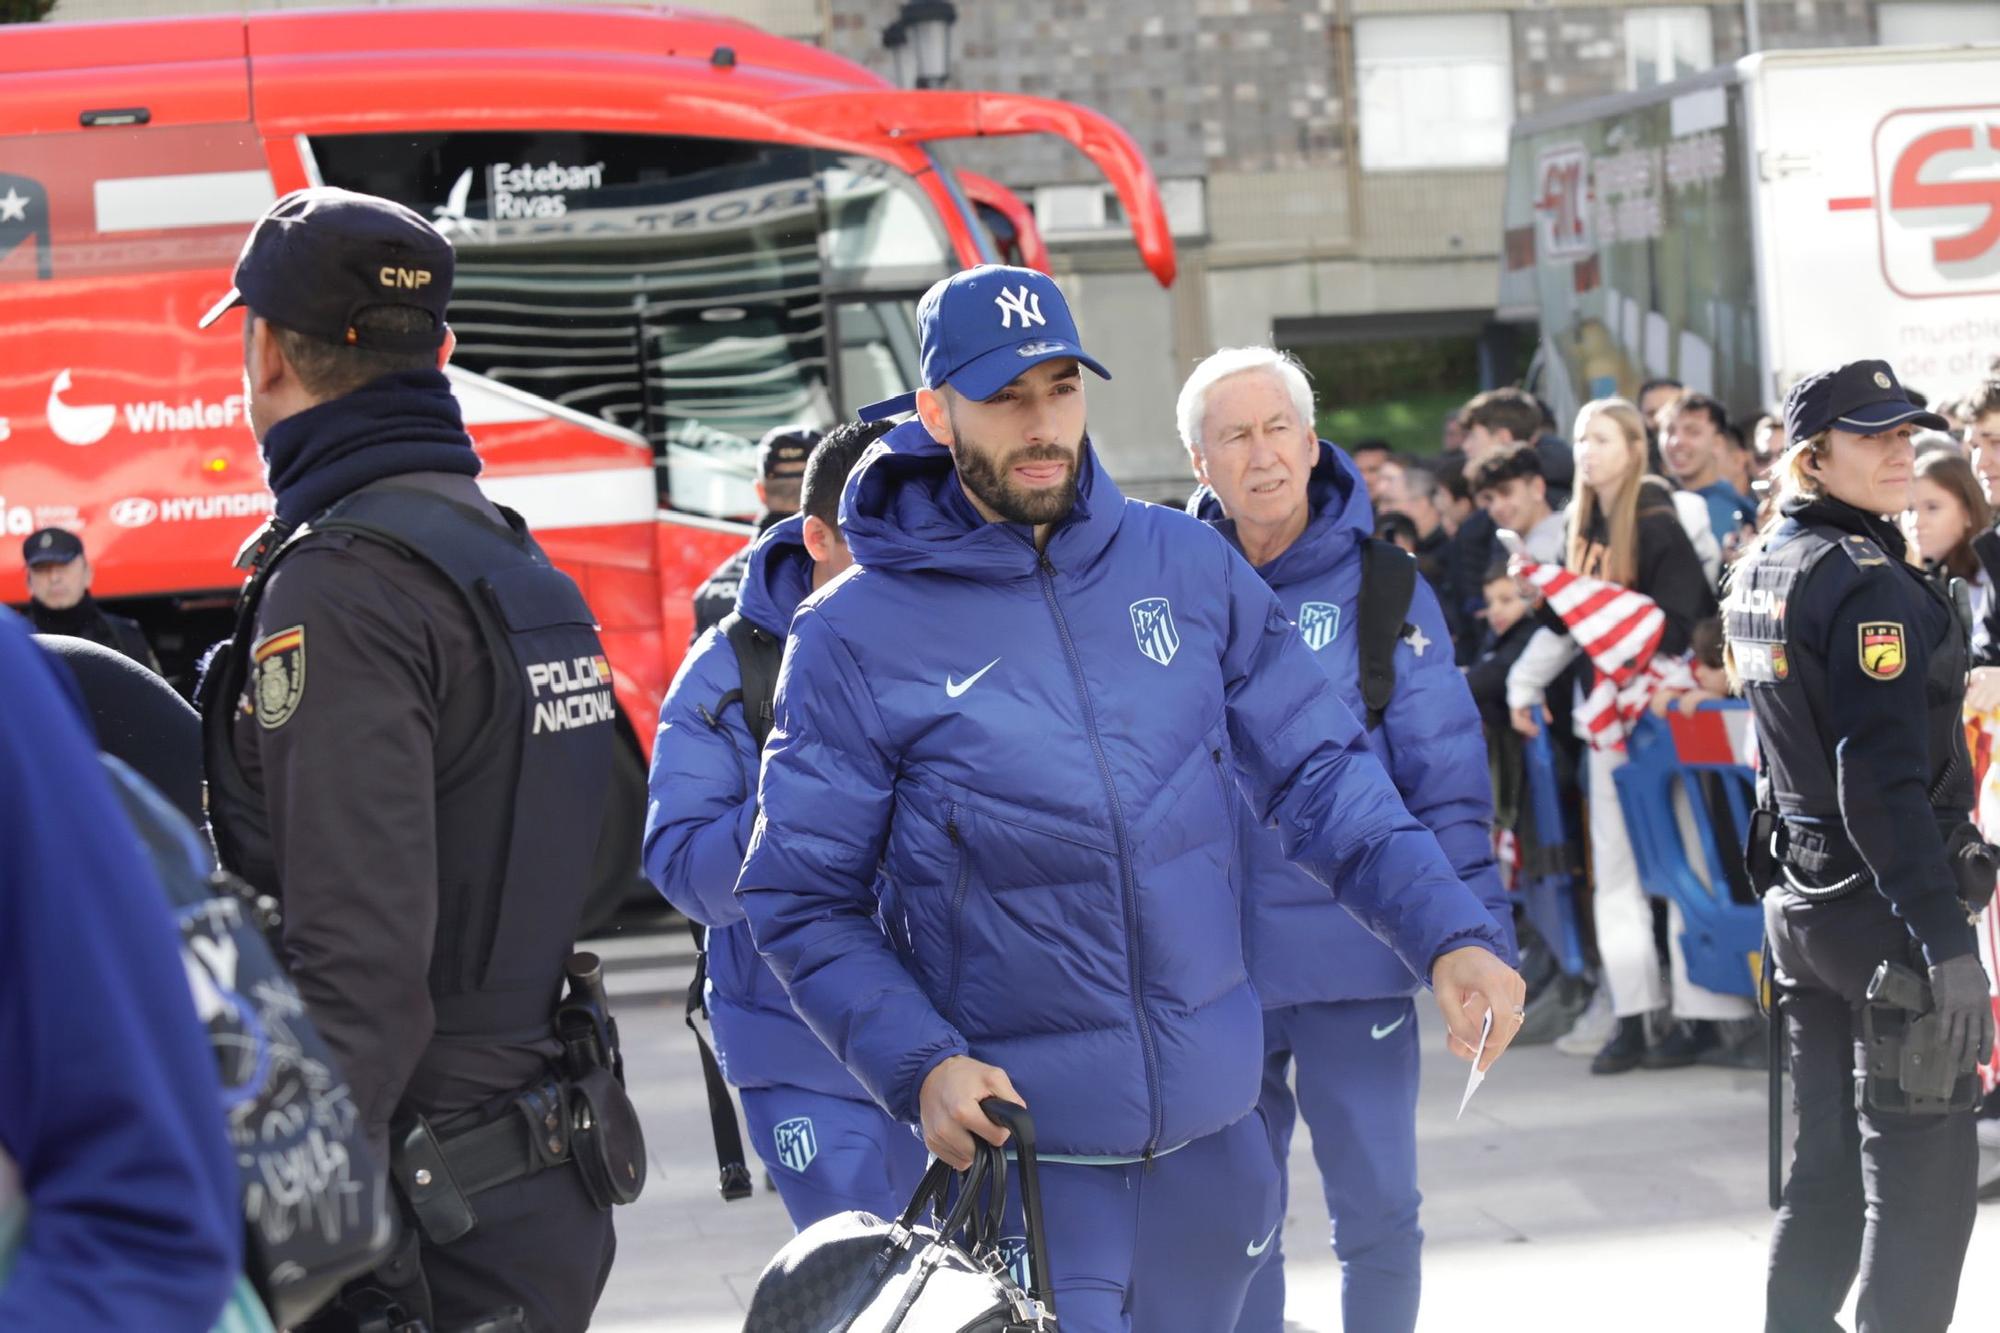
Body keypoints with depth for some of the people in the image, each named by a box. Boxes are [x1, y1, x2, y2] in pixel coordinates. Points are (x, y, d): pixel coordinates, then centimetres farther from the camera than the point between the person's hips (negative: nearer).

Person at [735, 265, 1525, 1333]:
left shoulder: (1185, 564, 3)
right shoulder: (856, 636, -7)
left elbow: (1316, 771, 4)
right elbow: (800, 901, -4)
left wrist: (1449, 933, -9)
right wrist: (920, 1065, -18)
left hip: (1211, 1124, 4)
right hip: (1019, 1142, -4)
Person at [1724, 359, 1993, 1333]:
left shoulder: (1760, 568, 11)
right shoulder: (1868, 582, -17)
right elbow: (1884, 783, -23)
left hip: (1800, 896, 9)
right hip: (1881, 902, -9)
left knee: (1826, 1167, 15)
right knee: (1922, 1178, -4)